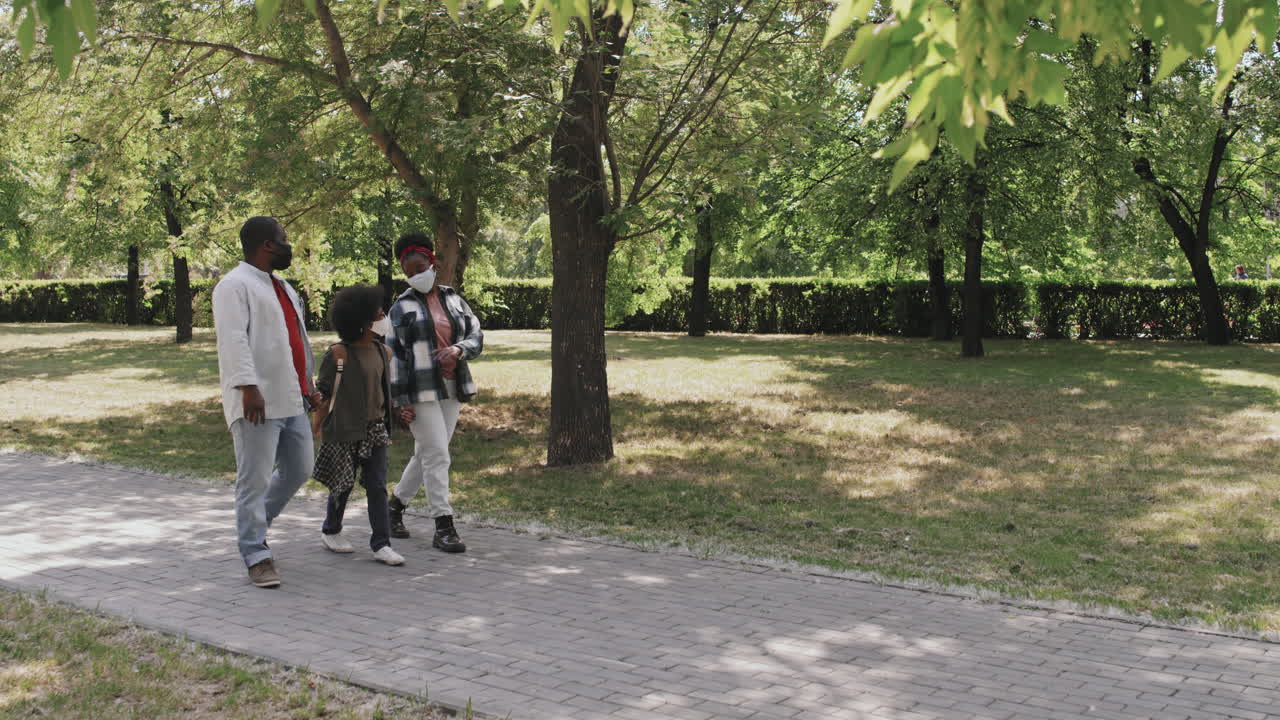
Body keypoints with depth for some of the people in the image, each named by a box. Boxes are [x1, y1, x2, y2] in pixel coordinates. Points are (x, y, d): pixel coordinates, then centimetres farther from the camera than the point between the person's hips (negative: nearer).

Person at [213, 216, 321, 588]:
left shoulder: (282, 288, 22)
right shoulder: (235, 285, -8)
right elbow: (233, 339, -18)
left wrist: (307, 386, 26)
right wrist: (248, 386, -27)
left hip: (291, 399, 9)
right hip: (257, 401, -9)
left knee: (299, 470, 14)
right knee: (255, 480, -5)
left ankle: (254, 525, 32)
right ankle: (257, 557, 1)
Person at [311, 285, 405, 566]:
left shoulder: (383, 352, 7)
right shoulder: (339, 354, -12)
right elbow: (324, 394, -8)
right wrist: (314, 428, -8)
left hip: (375, 429, 5)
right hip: (345, 430, -5)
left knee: (377, 485, 0)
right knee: (344, 482, 7)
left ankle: (381, 544, 1)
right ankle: (331, 531, 31)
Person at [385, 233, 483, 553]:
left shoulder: (453, 299, 10)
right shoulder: (402, 306, -2)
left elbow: (477, 335, 11)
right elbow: (393, 354, -5)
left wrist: (457, 350, -11)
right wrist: (399, 400, -10)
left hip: (452, 388, 5)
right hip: (420, 391, -5)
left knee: (426, 455, 12)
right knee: (437, 455, -9)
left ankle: (396, 504, 31)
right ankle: (443, 526, -5)